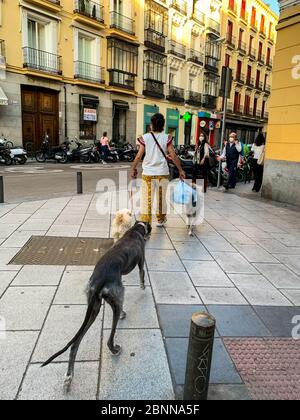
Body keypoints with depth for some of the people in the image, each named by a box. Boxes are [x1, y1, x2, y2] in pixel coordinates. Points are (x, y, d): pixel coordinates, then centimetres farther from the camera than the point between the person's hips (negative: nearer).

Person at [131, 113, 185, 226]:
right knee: (162, 197, 17)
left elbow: (139, 156, -4)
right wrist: (180, 170, 3)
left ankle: (145, 222, 2)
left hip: (148, 173, -1)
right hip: (162, 173, 1)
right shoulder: (166, 138, -4)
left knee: (147, 199, 4)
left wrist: (133, 168, 10)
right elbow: (173, 156, -6)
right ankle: (161, 220, 32)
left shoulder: (145, 137, -4)